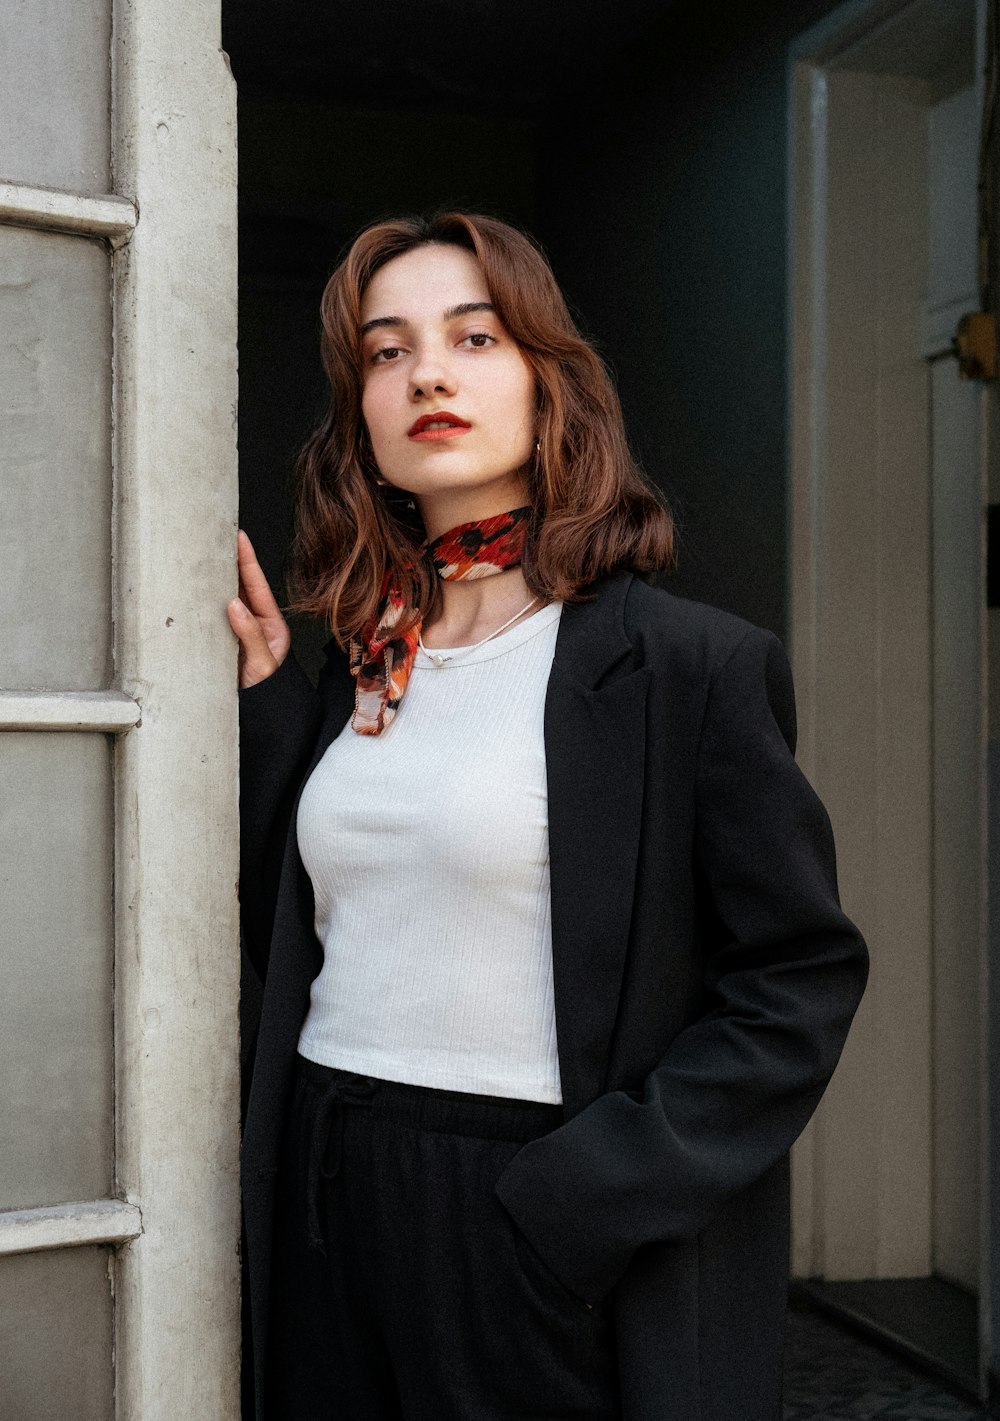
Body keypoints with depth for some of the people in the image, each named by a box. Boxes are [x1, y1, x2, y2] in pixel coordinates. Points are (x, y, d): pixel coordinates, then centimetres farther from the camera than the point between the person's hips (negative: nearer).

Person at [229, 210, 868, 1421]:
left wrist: (578, 1203, -16)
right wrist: (264, 689, 2)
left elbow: (802, 981, -10)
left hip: (540, 1234, -4)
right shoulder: (357, 665, 7)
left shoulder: (691, 663, -9)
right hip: (330, 1216, 5)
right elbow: (297, 945, 8)